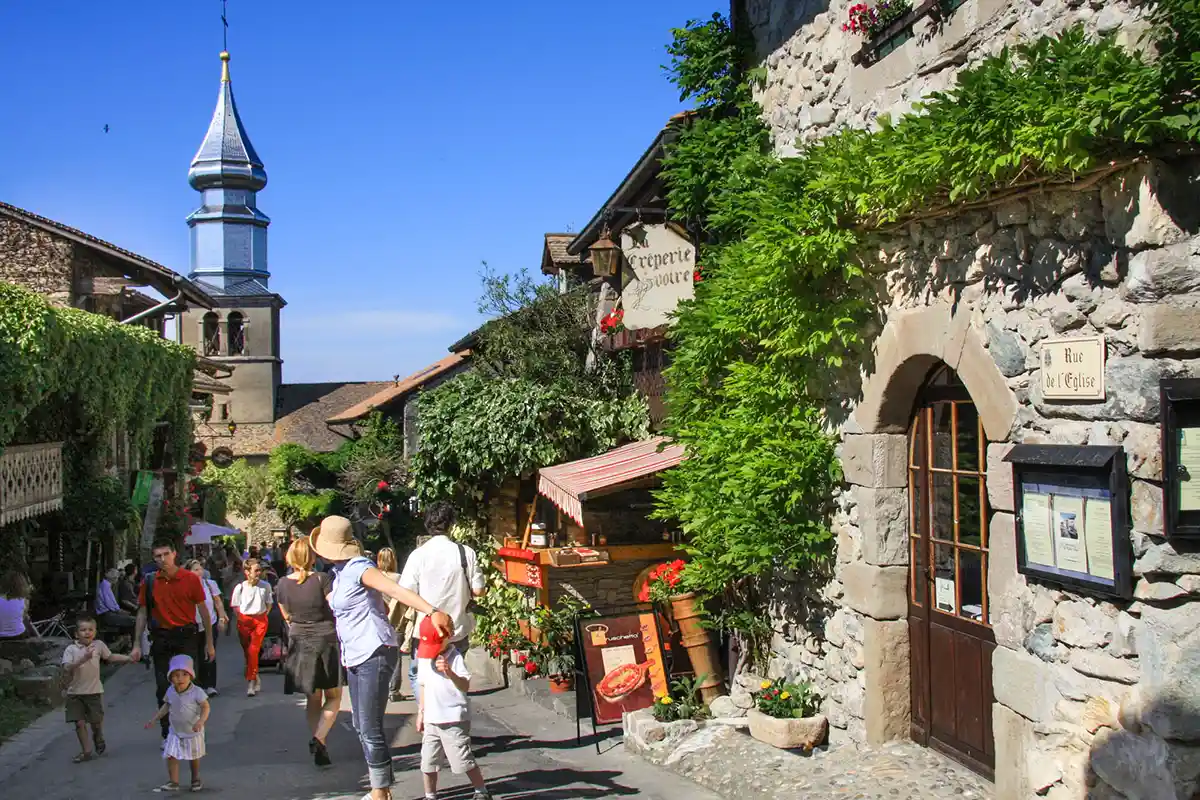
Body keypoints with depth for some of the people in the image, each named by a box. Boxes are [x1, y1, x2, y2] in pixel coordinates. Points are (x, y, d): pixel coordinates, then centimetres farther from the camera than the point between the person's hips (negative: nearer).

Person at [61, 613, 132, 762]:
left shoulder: (98, 645, 0)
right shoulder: (71, 649, -8)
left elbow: (110, 657, 16)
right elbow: (67, 668, -21)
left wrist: (129, 658, 10)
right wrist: (84, 658, -32)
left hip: (94, 690, 1)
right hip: (75, 692, -1)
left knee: (96, 721, 4)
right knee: (79, 722, -3)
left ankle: (98, 737, 38)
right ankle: (86, 751, 12)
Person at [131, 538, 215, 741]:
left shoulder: (190, 579, -5)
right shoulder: (149, 581, 2)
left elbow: (203, 610, 0)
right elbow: (142, 613, 9)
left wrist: (209, 643, 0)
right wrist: (137, 645, 5)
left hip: (186, 637, -2)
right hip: (161, 638, 3)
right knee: (163, 688, 6)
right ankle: (168, 736, 17)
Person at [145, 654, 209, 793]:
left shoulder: (197, 692, -23)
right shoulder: (170, 692, -8)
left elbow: (206, 707, -21)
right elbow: (166, 706, 9)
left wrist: (201, 721, -36)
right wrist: (154, 719, 9)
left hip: (193, 732, -3)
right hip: (175, 732, 3)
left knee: (194, 757, 15)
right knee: (171, 756, -8)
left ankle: (195, 779, 36)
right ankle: (173, 782, -1)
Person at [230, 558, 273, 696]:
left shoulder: (265, 586, -4)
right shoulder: (240, 587, -6)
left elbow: (269, 604, 10)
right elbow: (236, 607, 5)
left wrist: (263, 616, 3)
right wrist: (241, 619, 0)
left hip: (260, 620, -1)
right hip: (244, 621, 1)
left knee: (253, 650, -13)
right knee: (248, 652, 10)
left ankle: (251, 682, -10)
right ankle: (256, 678, 29)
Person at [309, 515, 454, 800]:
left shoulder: (357, 568, -18)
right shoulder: (340, 573, 10)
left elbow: (397, 590, -30)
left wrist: (432, 611, -41)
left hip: (374, 654, -10)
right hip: (355, 657, 10)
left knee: (370, 730, -7)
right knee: (362, 727, 15)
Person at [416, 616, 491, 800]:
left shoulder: (455, 658, -16)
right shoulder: (424, 658, 6)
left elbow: (466, 686, -27)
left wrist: (449, 672, -44)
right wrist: (421, 712, 19)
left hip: (455, 721, -6)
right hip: (431, 721, 6)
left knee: (463, 760, -1)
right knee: (427, 762, 8)